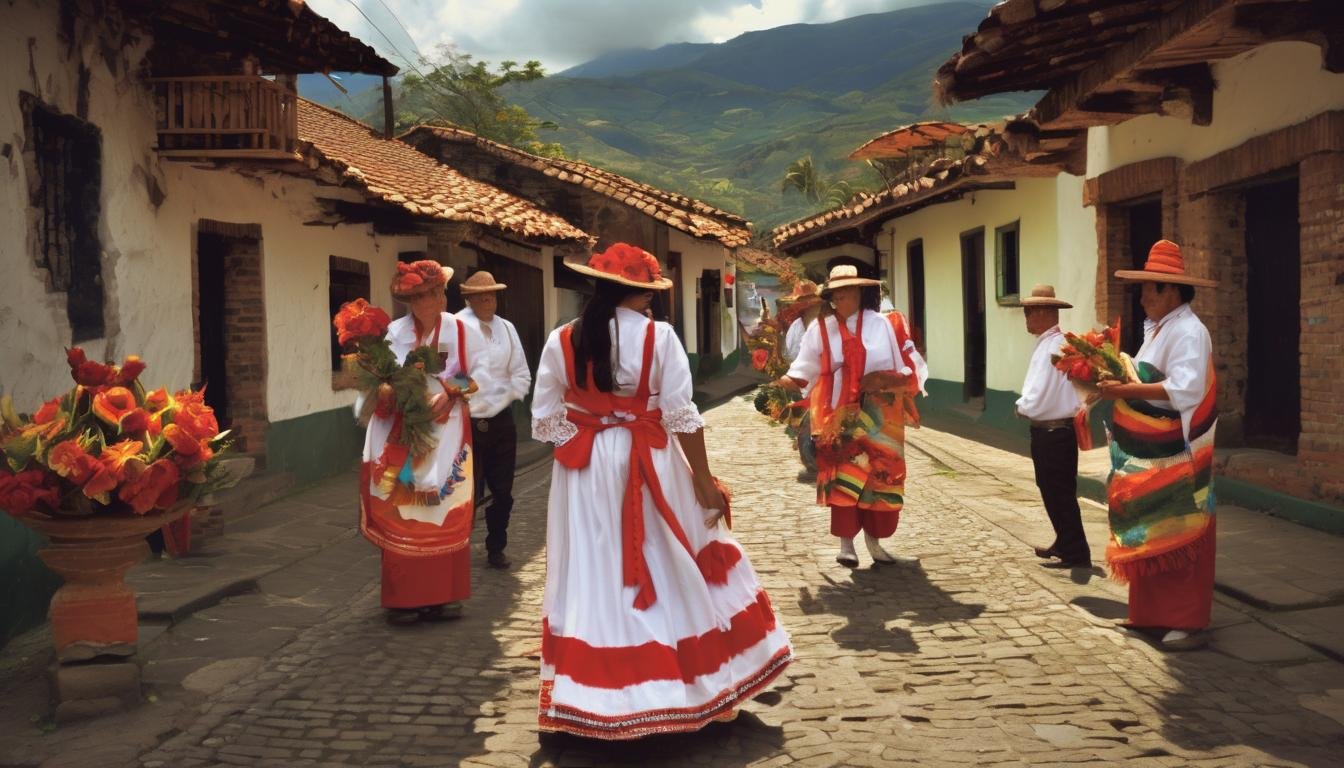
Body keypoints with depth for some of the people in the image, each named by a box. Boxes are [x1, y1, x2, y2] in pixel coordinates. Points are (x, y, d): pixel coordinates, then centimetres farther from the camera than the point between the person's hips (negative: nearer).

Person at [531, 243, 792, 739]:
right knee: (671, 574, 12)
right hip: (649, 466, -2)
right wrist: (703, 478, -3)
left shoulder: (562, 340, -3)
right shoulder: (659, 336, -10)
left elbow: (544, 420, -1)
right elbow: (682, 416, -10)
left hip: (583, 473, 2)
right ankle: (695, 684, 25)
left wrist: (578, 446, 13)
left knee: (592, 578, 9)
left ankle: (593, 694, 18)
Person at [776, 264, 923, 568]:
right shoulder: (821, 329, 3)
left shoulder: (882, 325, 4)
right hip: (839, 415, -1)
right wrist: (788, 379, -19)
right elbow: (806, 368, -2)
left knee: (878, 477, 5)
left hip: (879, 416, 1)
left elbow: (904, 367, 6)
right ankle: (846, 544, -2)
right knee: (842, 478, -7)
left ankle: (874, 544, 16)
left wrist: (890, 379, -12)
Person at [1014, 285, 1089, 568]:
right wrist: (1027, 404, 6)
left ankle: (1076, 555, 12)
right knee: (1057, 492, 21)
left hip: (1051, 434, -10)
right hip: (1060, 429, 10)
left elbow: (1035, 403, -25)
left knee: (1059, 495, 2)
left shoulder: (1048, 348, -22)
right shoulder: (1061, 343, 8)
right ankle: (1064, 545, 35)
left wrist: (1020, 407, -6)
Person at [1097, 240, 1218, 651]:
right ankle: (1155, 613, 22)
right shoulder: (1158, 328, 14)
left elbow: (1184, 391, -26)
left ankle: (1188, 621, 3)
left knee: (1179, 539, -3)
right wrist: (1120, 381, 2)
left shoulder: (1188, 332, -16)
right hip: (1151, 457, 9)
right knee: (1151, 537, 13)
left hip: (1176, 459, -9)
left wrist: (1127, 390, -25)